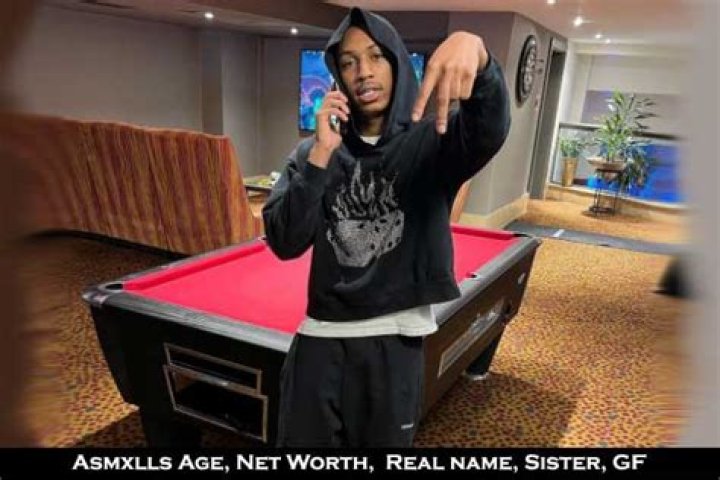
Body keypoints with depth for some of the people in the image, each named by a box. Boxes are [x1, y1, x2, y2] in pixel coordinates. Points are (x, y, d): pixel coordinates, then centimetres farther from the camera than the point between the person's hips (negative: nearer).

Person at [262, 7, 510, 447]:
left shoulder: (430, 143, -4)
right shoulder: (314, 151, 1)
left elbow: (491, 129, -26)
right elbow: (285, 244, -9)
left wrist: (475, 49, -45)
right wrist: (321, 154, -18)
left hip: (397, 339, -1)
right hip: (321, 337, 2)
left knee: (385, 440, 16)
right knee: (303, 442, 16)